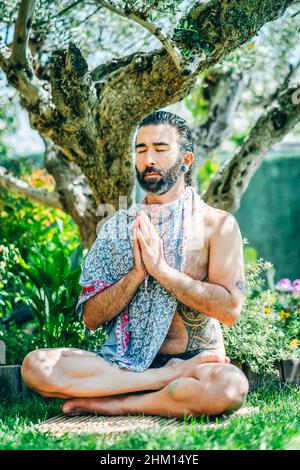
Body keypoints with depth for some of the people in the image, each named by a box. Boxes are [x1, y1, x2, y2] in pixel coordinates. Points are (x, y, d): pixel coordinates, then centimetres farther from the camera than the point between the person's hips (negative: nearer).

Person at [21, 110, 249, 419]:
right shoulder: (117, 228, 9)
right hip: (127, 362, 3)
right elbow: (90, 318, 3)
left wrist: (161, 268, -15)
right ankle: (170, 378, -19)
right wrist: (136, 274, -12)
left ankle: (113, 404, -18)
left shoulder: (217, 224, 2)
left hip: (195, 359, -2)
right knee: (35, 366, -22)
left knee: (231, 386, -37)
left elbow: (230, 309, -11)